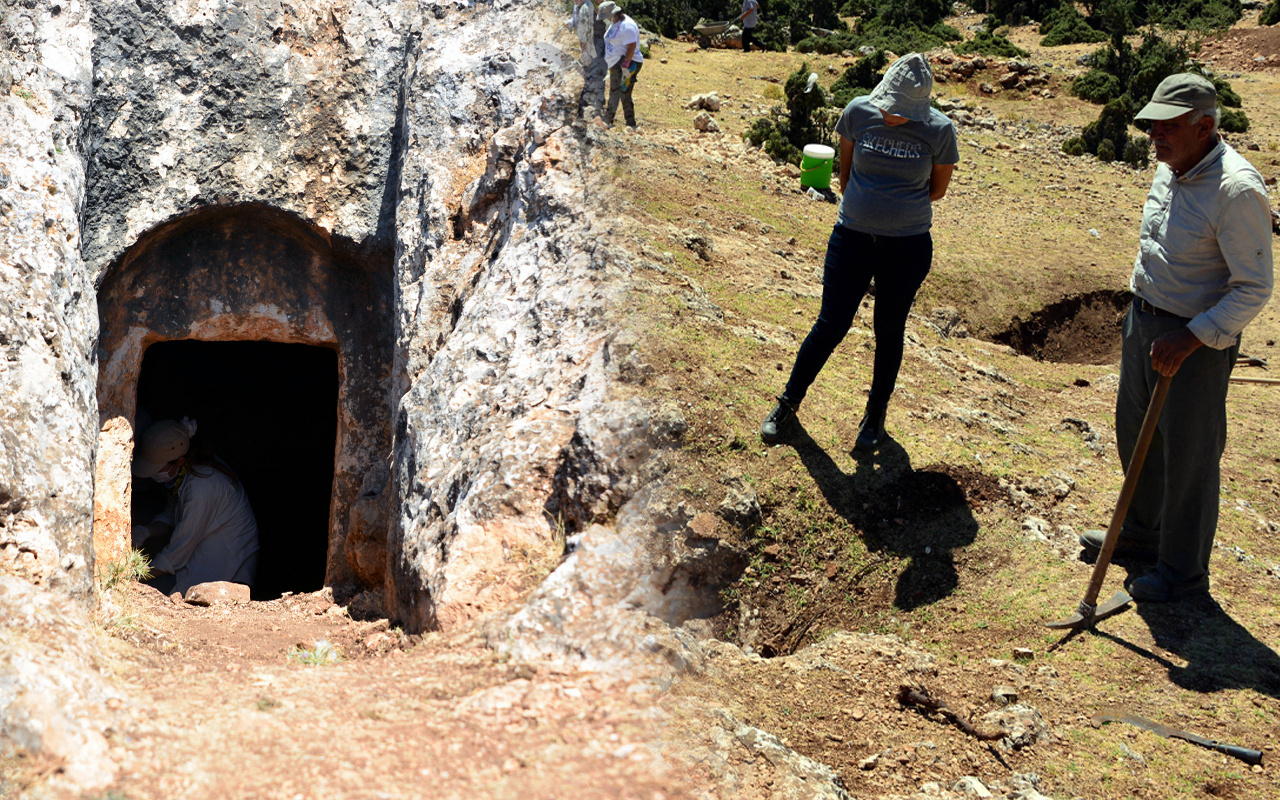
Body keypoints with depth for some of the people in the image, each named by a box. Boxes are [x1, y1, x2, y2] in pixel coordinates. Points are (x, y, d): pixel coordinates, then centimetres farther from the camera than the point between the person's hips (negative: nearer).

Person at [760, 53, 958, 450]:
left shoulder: (938, 129, -11)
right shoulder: (858, 112, -8)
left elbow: (937, 190, 1)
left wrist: (885, 200, 2)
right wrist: (862, 203, 5)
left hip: (907, 246, 0)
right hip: (853, 236, 1)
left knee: (888, 332, 12)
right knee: (831, 325, 2)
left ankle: (876, 413, 31)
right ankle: (789, 402, 22)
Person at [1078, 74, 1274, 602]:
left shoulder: (1236, 190, -24)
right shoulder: (1170, 168, 3)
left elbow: (1255, 289, -22)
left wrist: (1190, 339, -26)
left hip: (1198, 337, -8)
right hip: (1144, 319, 9)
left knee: (1188, 456, 4)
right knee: (1137, 434, 21)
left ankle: (1183, 573, 20)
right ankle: (1142, 533, 43)